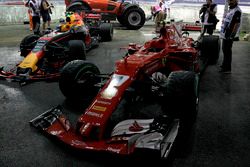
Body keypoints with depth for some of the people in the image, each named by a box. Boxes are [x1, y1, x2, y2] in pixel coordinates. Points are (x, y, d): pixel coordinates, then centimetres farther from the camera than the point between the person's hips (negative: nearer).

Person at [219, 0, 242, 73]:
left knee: (227, 51, -4)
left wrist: (232, 35, -22)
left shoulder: (237, 11, -16)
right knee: (225, 50, 19)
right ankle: (224, 65, 33)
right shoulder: (230, 9, 15)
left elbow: (237, 24, -21)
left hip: (229, 36, -10)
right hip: (225, 34, 10)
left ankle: (227, 69, 3)